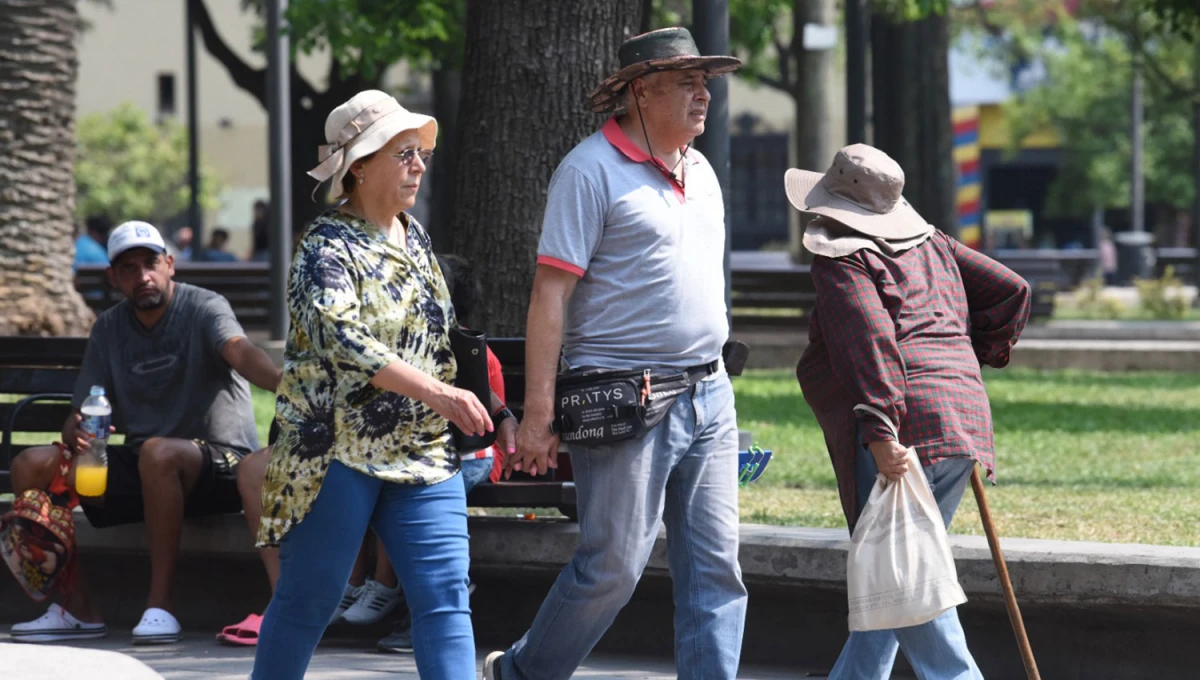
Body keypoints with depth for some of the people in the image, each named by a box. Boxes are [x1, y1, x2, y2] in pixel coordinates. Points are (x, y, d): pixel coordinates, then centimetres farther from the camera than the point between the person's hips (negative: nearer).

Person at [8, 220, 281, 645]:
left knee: (158, 452, -39)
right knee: (32, 466, -10)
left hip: (220, 464, -6)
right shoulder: (109, 329, 8)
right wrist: (74, 432, -22)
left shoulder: (203, 308, -9)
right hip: (140, 471, 6)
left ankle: (160, 606, -31)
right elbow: (81, 414, 5)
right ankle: (78, 610, -7)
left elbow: (238, 350, -31)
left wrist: (283, 383, -55)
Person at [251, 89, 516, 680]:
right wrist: (436, 393, -36)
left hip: (424, 455, 6)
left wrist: (496, 413, 12)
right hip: (336, 454, -6)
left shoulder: (414, 239, 13)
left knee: (446, 597, -4)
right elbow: (345, 339, -27)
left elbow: (446, 339, 22)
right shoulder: (327, 247, -10)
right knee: (308, 602, 2)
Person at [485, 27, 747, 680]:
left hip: (708, 398, 7)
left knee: (715, 569, 2)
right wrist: (538, 413, -18)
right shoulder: (591, 169, -8)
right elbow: (549, 295, -12)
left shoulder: (699, 172, 15)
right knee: (612, 566, -3)